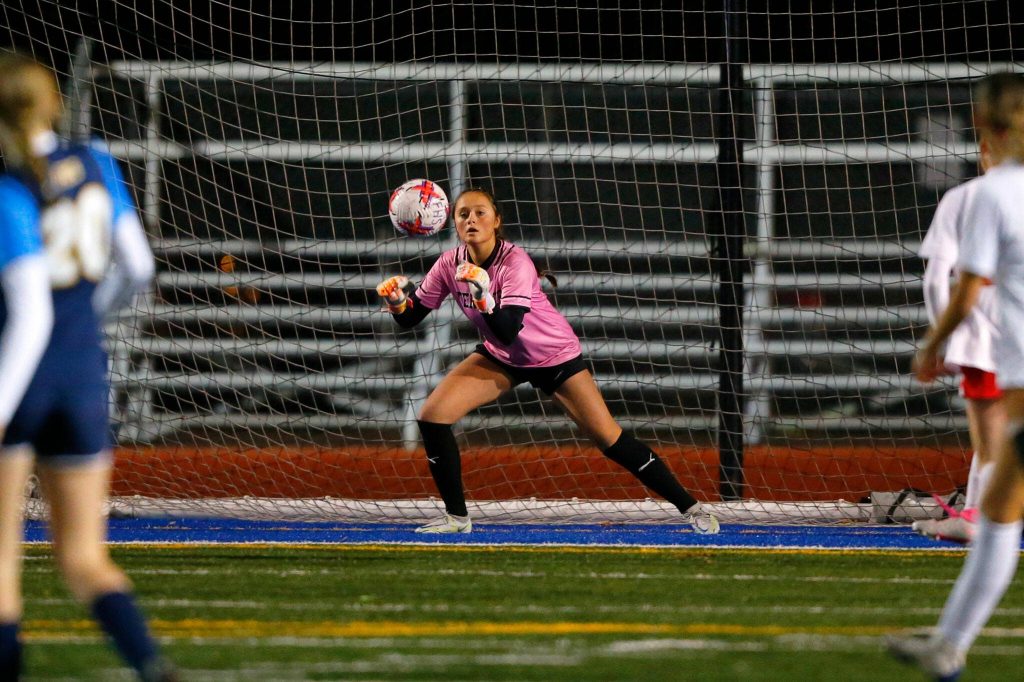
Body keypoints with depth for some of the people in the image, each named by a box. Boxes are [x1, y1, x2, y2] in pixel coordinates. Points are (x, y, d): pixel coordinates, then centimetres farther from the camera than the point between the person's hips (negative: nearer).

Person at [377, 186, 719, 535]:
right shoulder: (450, 264, -13)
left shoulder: (515, 263, -29)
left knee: (610, 440, -11)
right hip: (501, 358, 5)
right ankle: (456, 517, 3)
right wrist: (396, 298, -28)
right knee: (431, 416, -12)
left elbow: (508, 331, -38)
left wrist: (483, 295, -54)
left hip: (555, 355, -5)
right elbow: (409, 319, -7)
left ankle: (690, 507, 1)